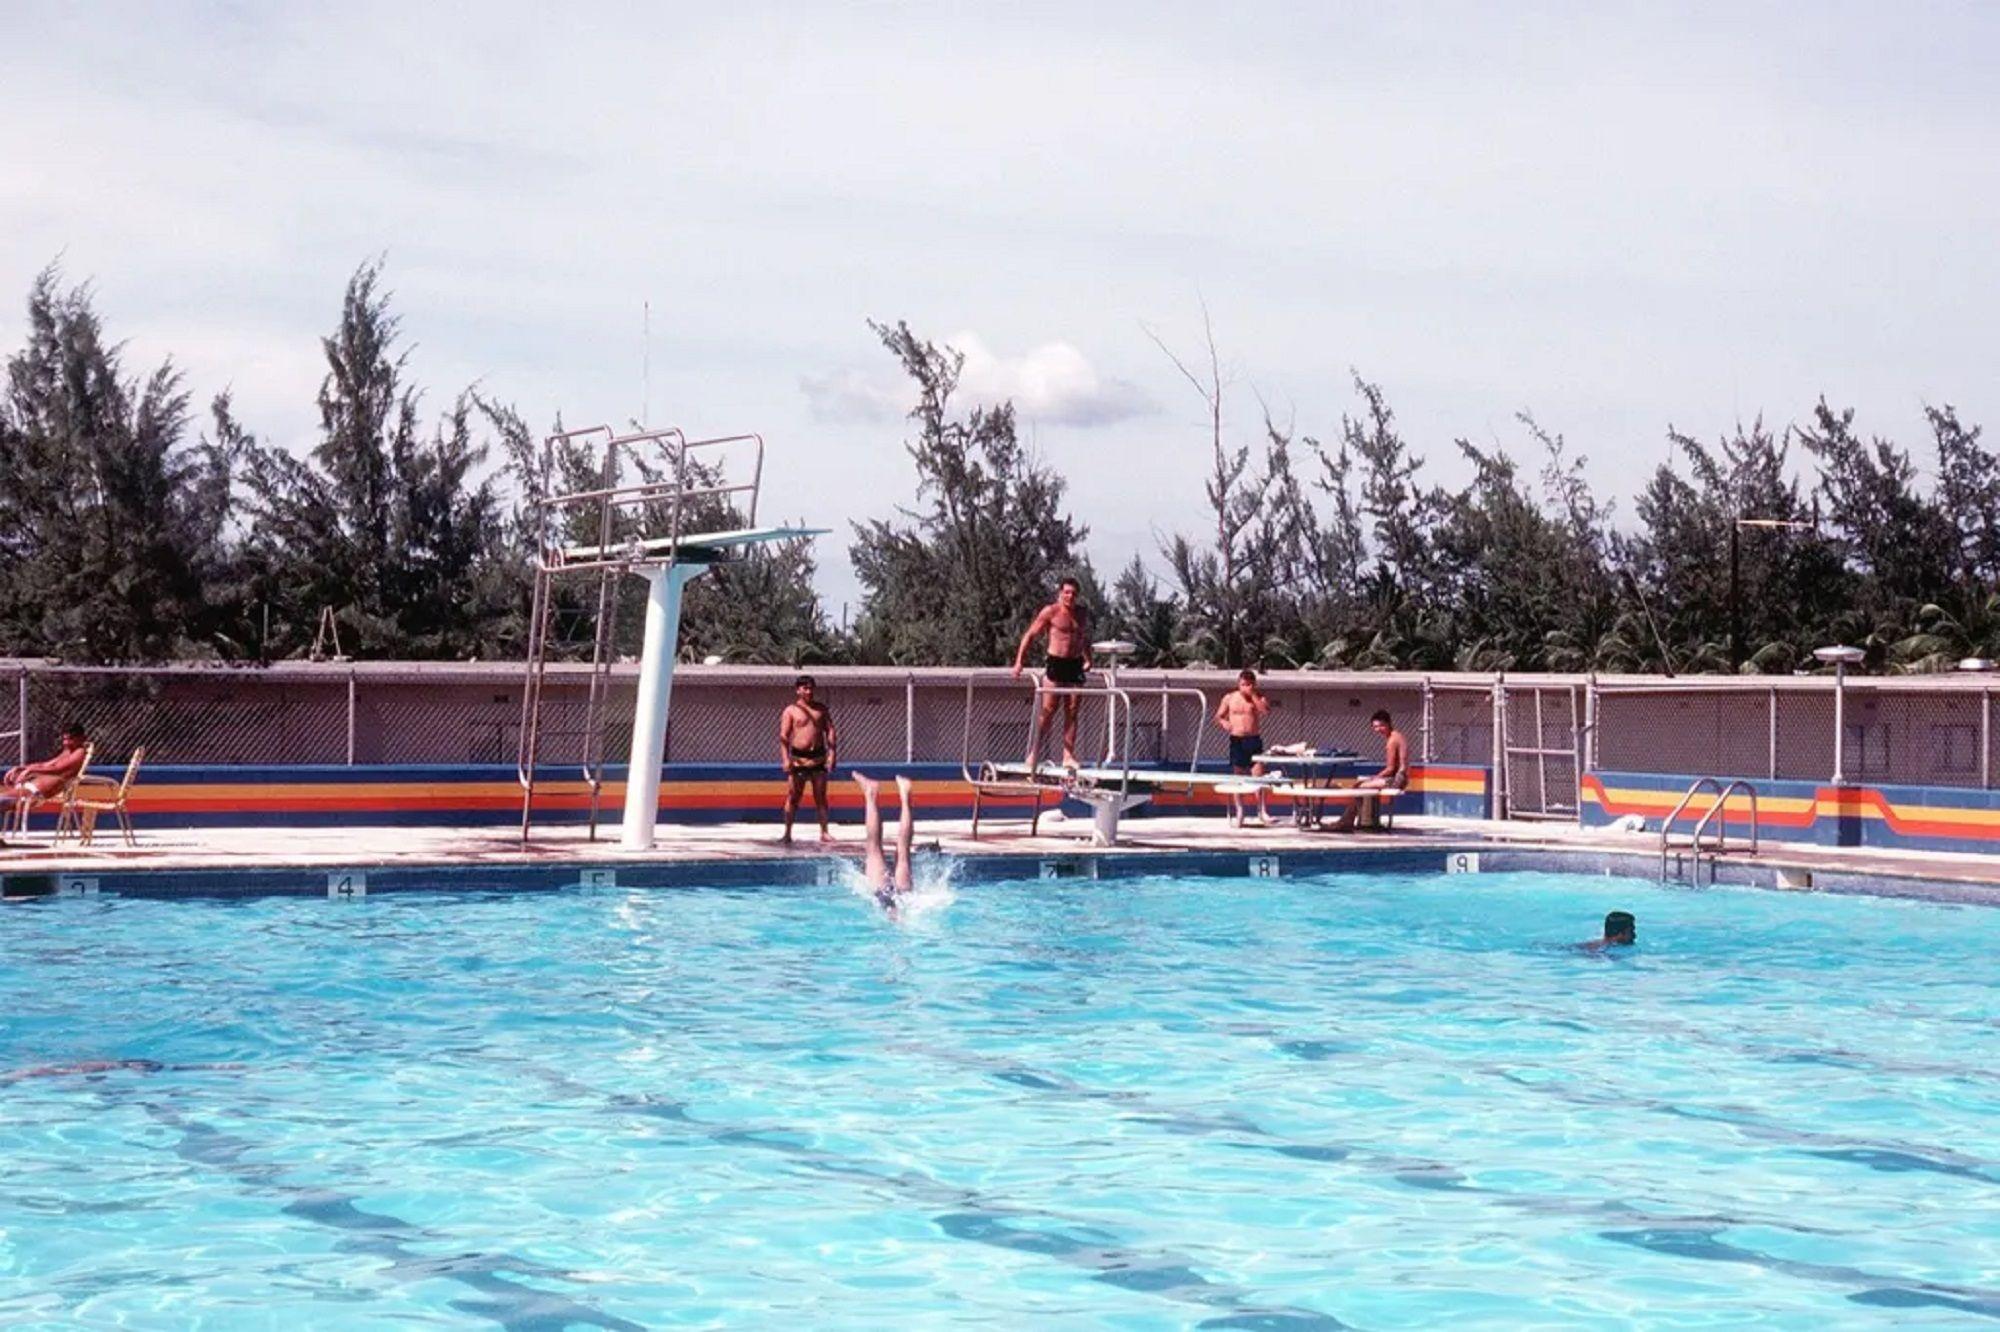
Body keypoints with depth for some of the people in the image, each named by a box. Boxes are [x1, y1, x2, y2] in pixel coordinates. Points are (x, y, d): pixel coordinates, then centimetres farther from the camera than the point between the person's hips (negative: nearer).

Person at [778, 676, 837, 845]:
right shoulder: (791, 710, 0)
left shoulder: (821, 709, 10)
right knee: (793, 797, -2)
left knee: (820, 797, 5)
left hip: (818, 756, 3)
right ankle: (787, 833, 1)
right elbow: (783, 736, -5)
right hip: (798, 757, -3)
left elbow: (830, 731, 9)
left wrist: (831, 753, -3)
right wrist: (785, 759, -15)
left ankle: (824, 832, 9)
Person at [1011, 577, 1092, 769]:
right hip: (1056, 664, -5)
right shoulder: (1050, 612, -4)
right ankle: (1034, 752, 1)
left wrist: (1087, 659, 19)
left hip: (1075, 666, 5)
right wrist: (1019, 661, -9)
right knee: (1047, 711, -6)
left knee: (1072, 713, 5)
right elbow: (1030, 635, -3)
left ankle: (1068, 756, 8)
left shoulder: (1081, 613, 12)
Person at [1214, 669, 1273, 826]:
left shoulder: (1259, 697, 5)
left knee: (1258, 775, -8)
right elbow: (1218, 716, 10)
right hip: (1237, 740, 1)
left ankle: (1262, 811, -6)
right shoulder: (1229, 698, 6)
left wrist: (1253, 695, -15)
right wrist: (1224, 722, -12)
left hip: (1254, 739, -1)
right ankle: (1239, 811, 12)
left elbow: (1267, 711, -14)